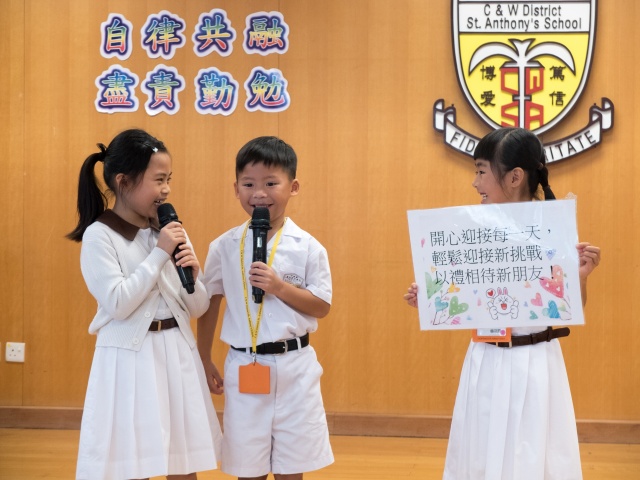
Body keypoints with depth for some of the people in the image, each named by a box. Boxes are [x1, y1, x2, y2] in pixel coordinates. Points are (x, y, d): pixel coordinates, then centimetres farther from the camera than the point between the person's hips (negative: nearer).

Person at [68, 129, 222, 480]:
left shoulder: (170, 230, 8)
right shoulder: (99, 235, -8)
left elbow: (197, 309, 9)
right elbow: (117, 305, -18)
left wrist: (192, 276, -12)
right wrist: (159, 254, -17)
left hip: (177, 353, 5)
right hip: (130, 357, -5)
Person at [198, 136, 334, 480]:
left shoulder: (308, 248, -5)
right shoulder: (224, 247, -1)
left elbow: (322, 307, -3)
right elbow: (208, 307, 7)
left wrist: (280, 287, -17)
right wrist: (205, 362, 8)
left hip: (294, 367, -1)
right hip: (244, 368, 1)